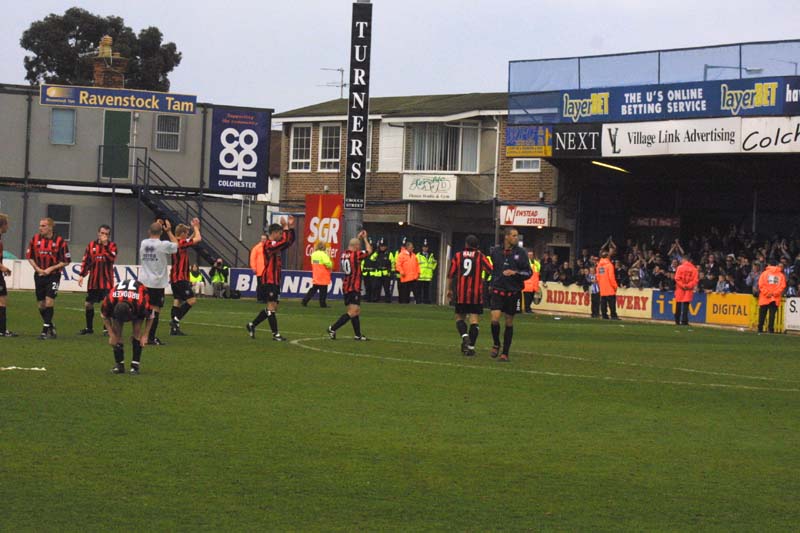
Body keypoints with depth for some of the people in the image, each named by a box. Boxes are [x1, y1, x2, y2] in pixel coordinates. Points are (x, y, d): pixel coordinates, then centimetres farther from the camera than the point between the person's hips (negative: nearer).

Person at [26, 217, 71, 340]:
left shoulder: (59, 241, -8)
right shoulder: (35, 239, 2)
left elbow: (66, 261, -4)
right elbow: (30, 256, 11)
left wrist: (51, 268, -13)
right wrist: (37, 269, -4)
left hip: (53, 275, -4)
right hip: (39, 275, 4)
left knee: (49, 301, -16)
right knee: (41, 304, 9)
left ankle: (45, 330, -12)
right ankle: (51, 326, 29)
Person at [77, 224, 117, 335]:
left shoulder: (112, 246, 0)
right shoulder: (91, 245, 8)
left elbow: (112, 258, -19)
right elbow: (85, 261, 12)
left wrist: (105, 245, -20)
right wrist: (82, 275, 5)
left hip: (106, 281, -3)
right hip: (93, 281, 3)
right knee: (88, 304, 9)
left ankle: (107, 328, 5)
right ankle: (89, 328, 24)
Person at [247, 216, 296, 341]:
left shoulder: (276, 245, 15)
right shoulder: (268, 245, -14)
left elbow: (290, 241, 21)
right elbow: (285, 242, -26)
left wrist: (291, 227, 8)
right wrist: (286, 228, -15)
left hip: (275, 280, 10)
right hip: (269, 280, -10)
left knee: (272, 307, 12)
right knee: (272, 306, -7)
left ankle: (252, 325, 21)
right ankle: (275, 334, -7)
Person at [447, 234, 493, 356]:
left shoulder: (458, 256, 5)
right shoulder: (480, 256, 1)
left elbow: (450, 275, 6)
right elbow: (491, 271, -6)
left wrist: (450, 289, 18)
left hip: (461, 293, 1)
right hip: (476, 294, -1)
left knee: (459, 318, 13)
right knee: (474, 320, 2)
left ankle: (465, 336, -15)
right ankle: (471, 347, -4)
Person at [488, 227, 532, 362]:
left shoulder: (521, 252, -4)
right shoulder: (495, 251, 2)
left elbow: (528, 273, -3)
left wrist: (515, 273, -19)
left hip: (513, 291, 0)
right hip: (498, 290, 0)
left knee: (509, 322, 6)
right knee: (495, 319, -16)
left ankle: (505, 353, 17)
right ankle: (496, 344, 11)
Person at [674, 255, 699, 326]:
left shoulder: (680, 267, -6)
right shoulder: (694, 269, 0)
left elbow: (677, 278, -12)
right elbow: (696, 280, -6)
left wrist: (682, 285, -6)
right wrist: (688, 285, -6)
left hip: (680, 289, -1)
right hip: (689, 290, 1)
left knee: (678, 305, 7)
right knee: (686, 306, 3)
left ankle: (677, 321, 9)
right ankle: (684, 321, -3)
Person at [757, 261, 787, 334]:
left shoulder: (764, 273, 4)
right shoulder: (781, 275, 6)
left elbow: (761, 285, -5)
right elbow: (782, 286, -3)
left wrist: (766, 293, -5)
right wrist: (775, 293, -5)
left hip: (764, 298, 0)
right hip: (775, 299, 0)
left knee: (762, 314, 5)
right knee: (772, 314, 0)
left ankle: (760, 328, 2)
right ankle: (771, 329, -7)